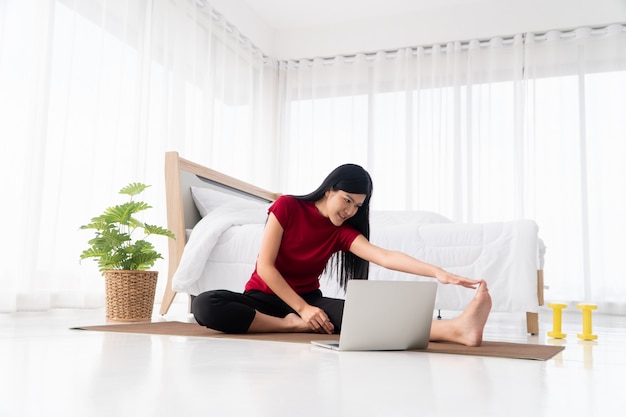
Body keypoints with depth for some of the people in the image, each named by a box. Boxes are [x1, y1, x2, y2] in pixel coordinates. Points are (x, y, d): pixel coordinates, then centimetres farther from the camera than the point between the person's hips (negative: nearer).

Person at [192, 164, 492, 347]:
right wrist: (302, 310, -22)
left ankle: (456, 329, -51)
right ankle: (292, 325, -33)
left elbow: (385, 257, -19)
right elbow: (265, 267, -15)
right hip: (265, 297, -1)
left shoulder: (343, 231, -2)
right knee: (205, 305, -35)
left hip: (308, 300, 2)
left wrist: (437, 272, -35)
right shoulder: (287, 206, -11)